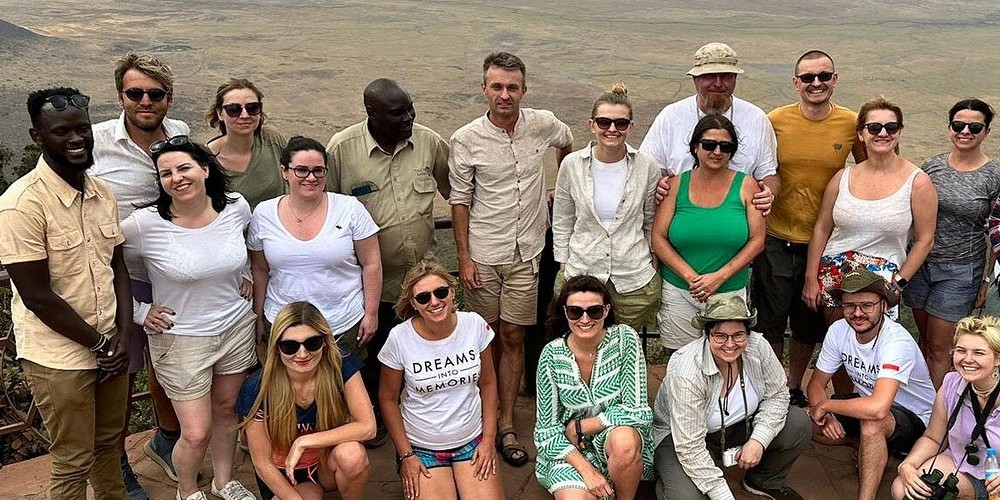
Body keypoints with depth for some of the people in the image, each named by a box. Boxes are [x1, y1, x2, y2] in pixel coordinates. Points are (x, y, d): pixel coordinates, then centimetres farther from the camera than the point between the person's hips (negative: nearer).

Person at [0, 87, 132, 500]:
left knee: (109, 442, 22)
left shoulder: (102, 192, 2)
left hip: (110, 346, 6)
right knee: (73, 463, 9)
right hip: (59, 358, -6)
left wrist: (122, 336, -3)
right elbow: (38, 296, -18)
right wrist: (101, 344, -12)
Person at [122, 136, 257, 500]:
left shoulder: (236, 207, -8)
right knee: (197, 434, 1)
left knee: (226, 410, 20)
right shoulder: (144, 224, -20)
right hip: (181, 339, -3)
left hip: (237, 327, 4)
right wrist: (140, 312, -11)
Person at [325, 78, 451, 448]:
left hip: (422, 271, 2)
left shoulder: (430, 142, -4)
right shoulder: (341, 148, -12)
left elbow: (455, 188, 11)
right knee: (373, 349, 14)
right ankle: (374, 415, 39)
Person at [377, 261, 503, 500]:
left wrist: (489, 440, -1)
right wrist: (405, 455, -6)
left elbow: (488, 383, 3)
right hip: (422, 448, -1)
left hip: (472, 440, 2)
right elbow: (388, 399, -4)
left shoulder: (475, 325, -10)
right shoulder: (399, 338, -16)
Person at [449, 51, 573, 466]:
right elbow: (460, 201, -3)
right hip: (483, 255, -1)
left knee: (512, 337, 7)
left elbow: (567, 144, 21)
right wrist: (464, 257, -6)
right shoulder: (466, 140, -9)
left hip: (526, 253, 1)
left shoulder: (543, 124, -4)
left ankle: (506, 425, 16)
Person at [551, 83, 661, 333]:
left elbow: (652, 222, 9)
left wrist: (653, 262, 12)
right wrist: (563, 265, 5)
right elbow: (562, 222, 6)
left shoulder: (646, 167, -4)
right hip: (580, 275, 0)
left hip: (634, 280, 0)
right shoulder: (572, 164, -4)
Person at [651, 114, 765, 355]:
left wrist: (720, 277, -12)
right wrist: (690, 277, -13)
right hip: (679, 293, 0)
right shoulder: (677, 184, 0)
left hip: (730, 292, 0)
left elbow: (756, 240, -1)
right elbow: (658, 238, -2)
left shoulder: (745, 186, 1)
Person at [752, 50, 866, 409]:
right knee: (771, 321, 9)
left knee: (809, 324, 16)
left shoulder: (853, 124, -5)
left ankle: (794, 387, 37)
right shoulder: (775, 120, -8)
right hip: (776, 238, -1)